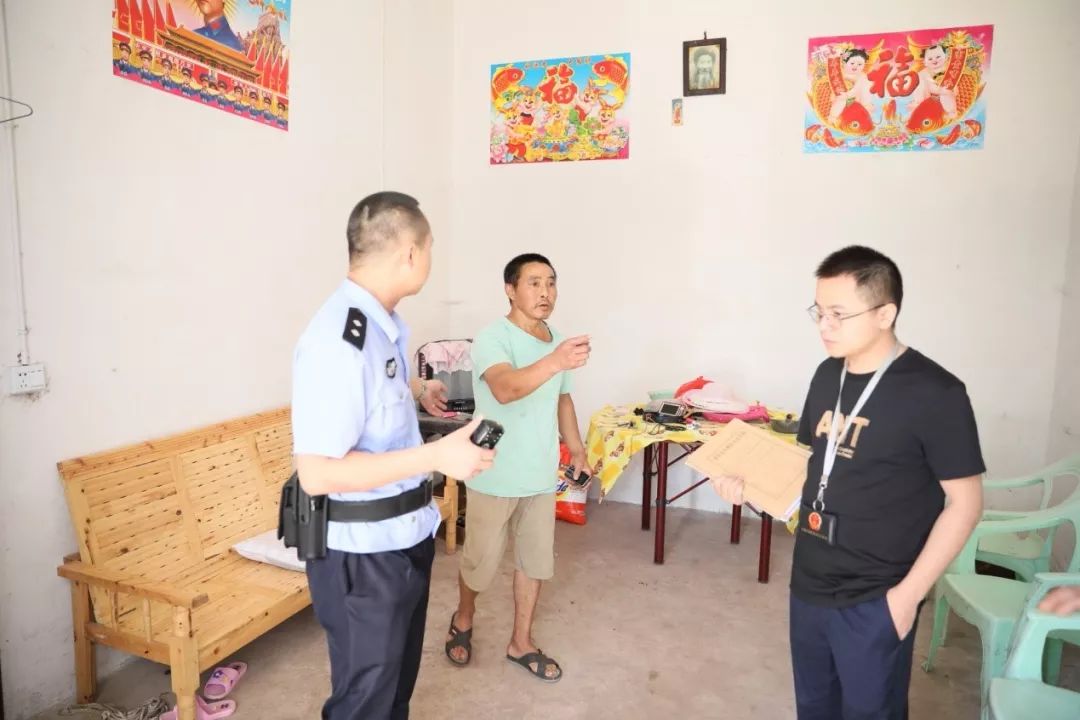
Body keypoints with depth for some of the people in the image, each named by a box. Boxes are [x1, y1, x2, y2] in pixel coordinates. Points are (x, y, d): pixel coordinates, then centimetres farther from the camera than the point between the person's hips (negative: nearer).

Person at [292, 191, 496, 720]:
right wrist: (436, 455, -29)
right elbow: (317, 473, -28)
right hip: (362, 553, -9)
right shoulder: (338, 341, -28)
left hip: (404, 537, 9)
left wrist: (416, 393, 31)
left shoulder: (381, 324, 1)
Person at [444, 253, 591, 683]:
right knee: (481, 563, 11)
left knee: (536, 561, 15)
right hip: (495, 477, -6)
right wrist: (555, 361, -53)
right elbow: (505, 389, -39)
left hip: (541, 476, 6)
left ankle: (521, 643, 34)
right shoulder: (492, 339, -18)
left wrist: (577, 449, 18)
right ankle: (462, 620, 41)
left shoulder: (557, 341, 5)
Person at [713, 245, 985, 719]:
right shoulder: (828, 375, 2)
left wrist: (909, 593, -15)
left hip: (874, 601, -6)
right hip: (809, 583, 6)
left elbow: (964, 503, -13)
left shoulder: (934, 393, -17)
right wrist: (749, 482, -5)